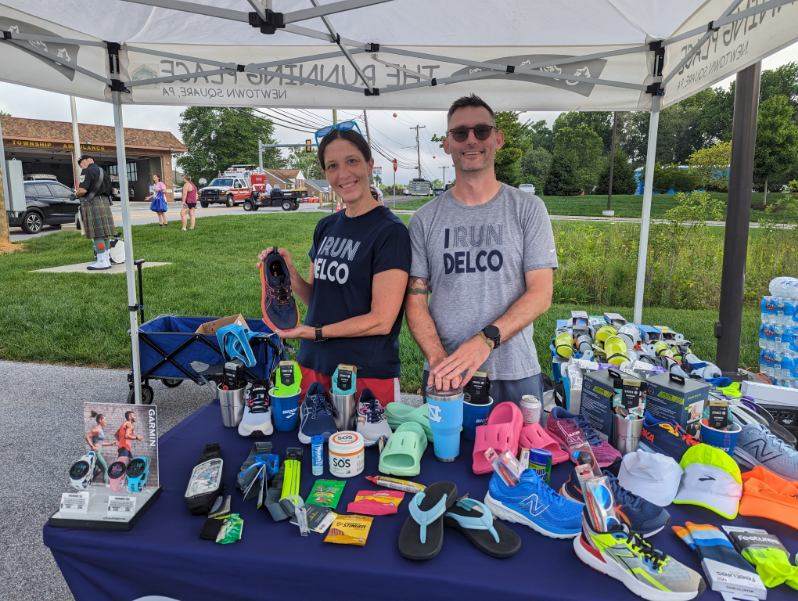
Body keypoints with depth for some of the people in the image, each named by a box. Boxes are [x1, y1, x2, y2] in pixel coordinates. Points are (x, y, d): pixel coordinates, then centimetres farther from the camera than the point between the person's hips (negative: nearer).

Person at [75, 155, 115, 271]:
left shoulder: (87, 171, -7)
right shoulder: (101, 171, 20)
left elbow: (83, 190, -18)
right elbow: (108, 190, 21)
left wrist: (76, 193, 4)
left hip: (92, 203, -9)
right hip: (104, 202, 9)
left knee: (97, 234, -7)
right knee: (104, 233, 12)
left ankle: (102, 261, -8)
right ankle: (107, 258, 18)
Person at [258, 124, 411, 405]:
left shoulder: (390, 232, -13)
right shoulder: (326, 227, 9)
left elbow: (381, 321, -16)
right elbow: (317, 299, 13)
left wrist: (315, 332, -12)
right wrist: (291, 275, -5)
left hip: (368, 375, -6)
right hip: (312, 366, 6)